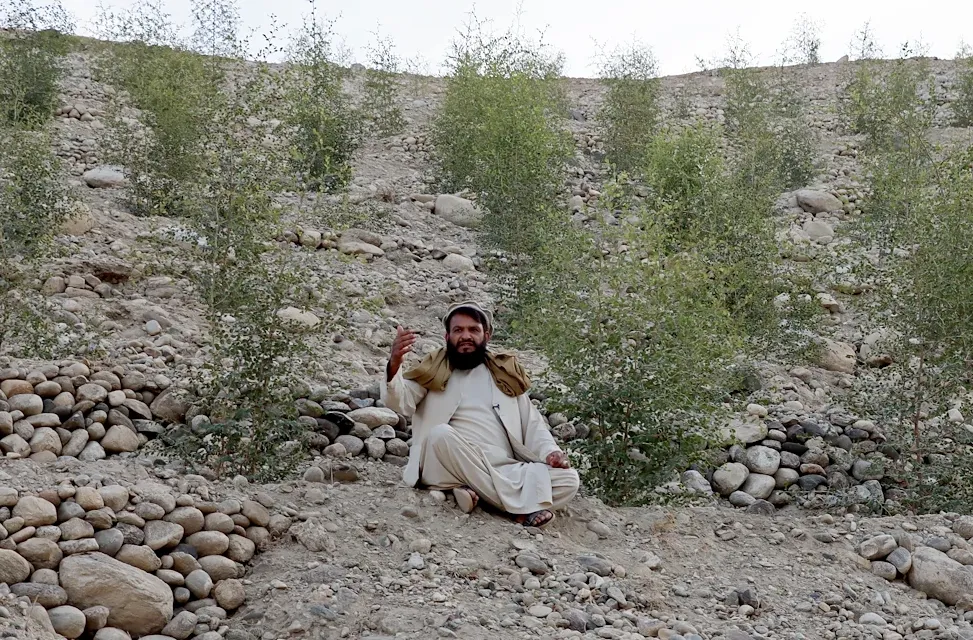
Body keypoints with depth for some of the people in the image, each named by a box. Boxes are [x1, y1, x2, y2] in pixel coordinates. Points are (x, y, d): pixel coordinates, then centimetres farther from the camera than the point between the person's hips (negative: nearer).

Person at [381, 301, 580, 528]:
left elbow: (532, 422, 18)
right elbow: (400, 402, -4)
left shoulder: (505, 373, 20)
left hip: (505, 472, 2)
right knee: (441, 434, -33)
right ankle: (521, 505, -30)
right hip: (452, 470, -2)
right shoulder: (434, 371, 14)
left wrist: (550, 451, -4)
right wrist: (394, 366, -26)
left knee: (568, 479, -17)